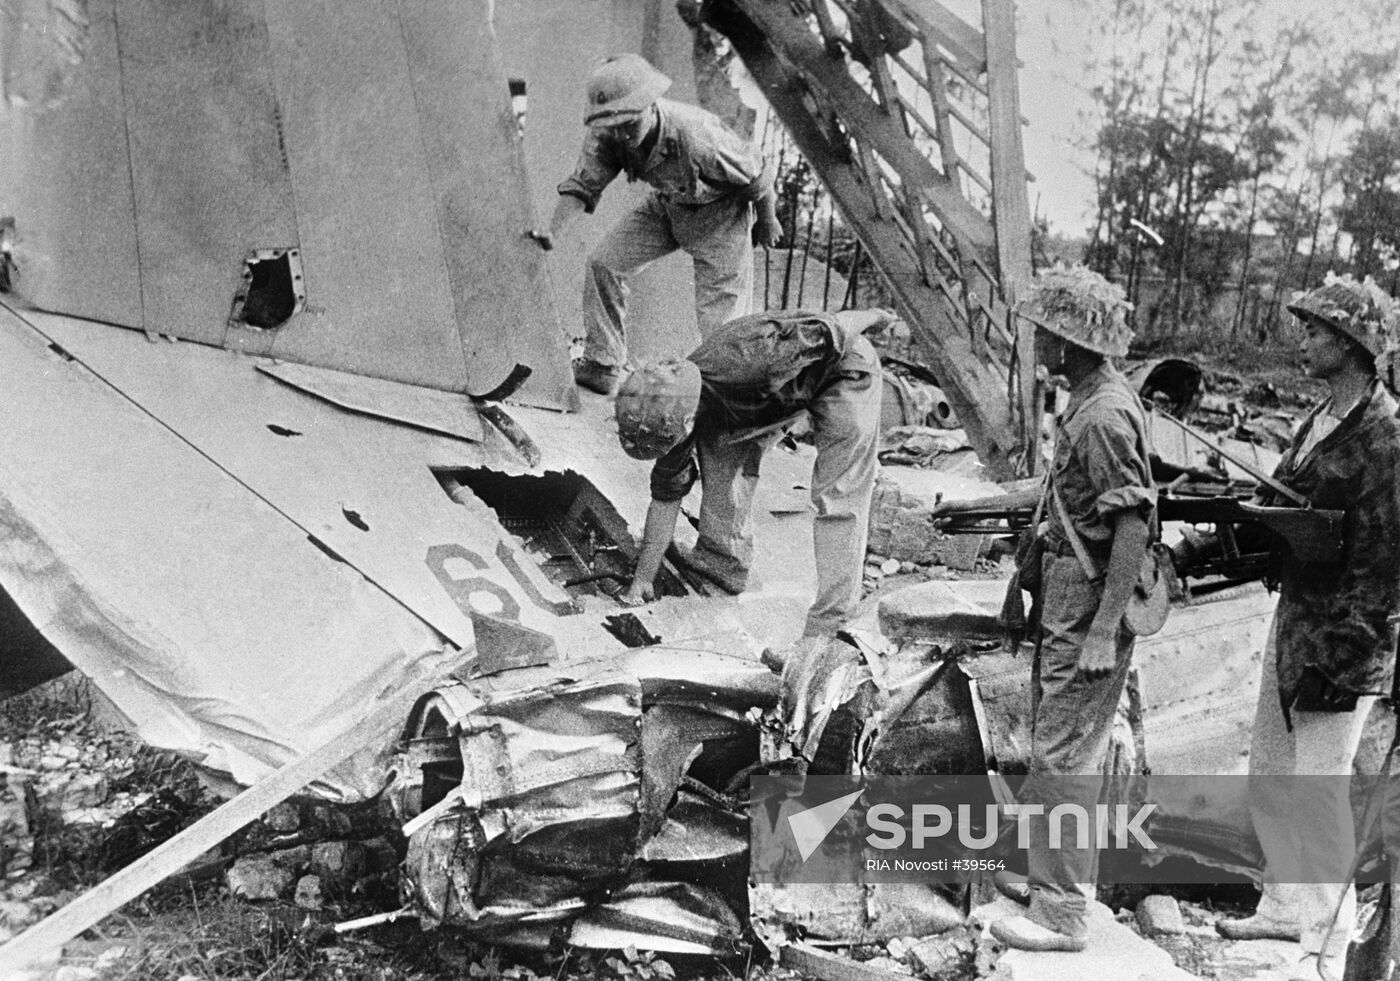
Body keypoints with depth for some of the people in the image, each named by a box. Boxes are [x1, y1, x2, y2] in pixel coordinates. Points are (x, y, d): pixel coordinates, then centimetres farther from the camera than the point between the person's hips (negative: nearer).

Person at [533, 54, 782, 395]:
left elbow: (756, 177, -23)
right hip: (665, 206, 6)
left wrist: (767, 223, -5)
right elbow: (582, 186, -16)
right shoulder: (606, 136, -23)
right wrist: (552, 232, -34)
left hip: (719, 214, -6)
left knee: (721, 319, -10)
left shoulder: (697, 137, -38)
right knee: (603, 262, -5)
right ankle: (600, 367, 5)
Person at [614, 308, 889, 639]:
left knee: (838, 499, -12)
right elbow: (666, 496, -4)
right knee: (719, 444, -2)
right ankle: (721, 560, 13)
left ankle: (828, 625, -8)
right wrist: (643, 579, 0)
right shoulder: (673, 411, -15)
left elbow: (827, 332, -28)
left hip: (845, 366, -7)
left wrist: (874, 317, -8)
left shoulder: (743, 362, -41)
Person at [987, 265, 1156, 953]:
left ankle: (1061, 912, 6)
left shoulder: (1104, 414, -20)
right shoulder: (1093, 401, 10)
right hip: (1069, 590, 10)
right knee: (1069, 742, 20)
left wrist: (1104, 633, -26)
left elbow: (1133, 527, -24)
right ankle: (1059, 875, 34)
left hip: (1089, 599, -10)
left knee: (1062, 752, -4)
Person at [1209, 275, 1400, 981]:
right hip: (1291, 616, 9)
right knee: (1268, 780, 18)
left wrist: (1337, 659, -20)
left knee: (1319, 796, 0)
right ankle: (1286, 907, 36)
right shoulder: (1322, 419, 10)